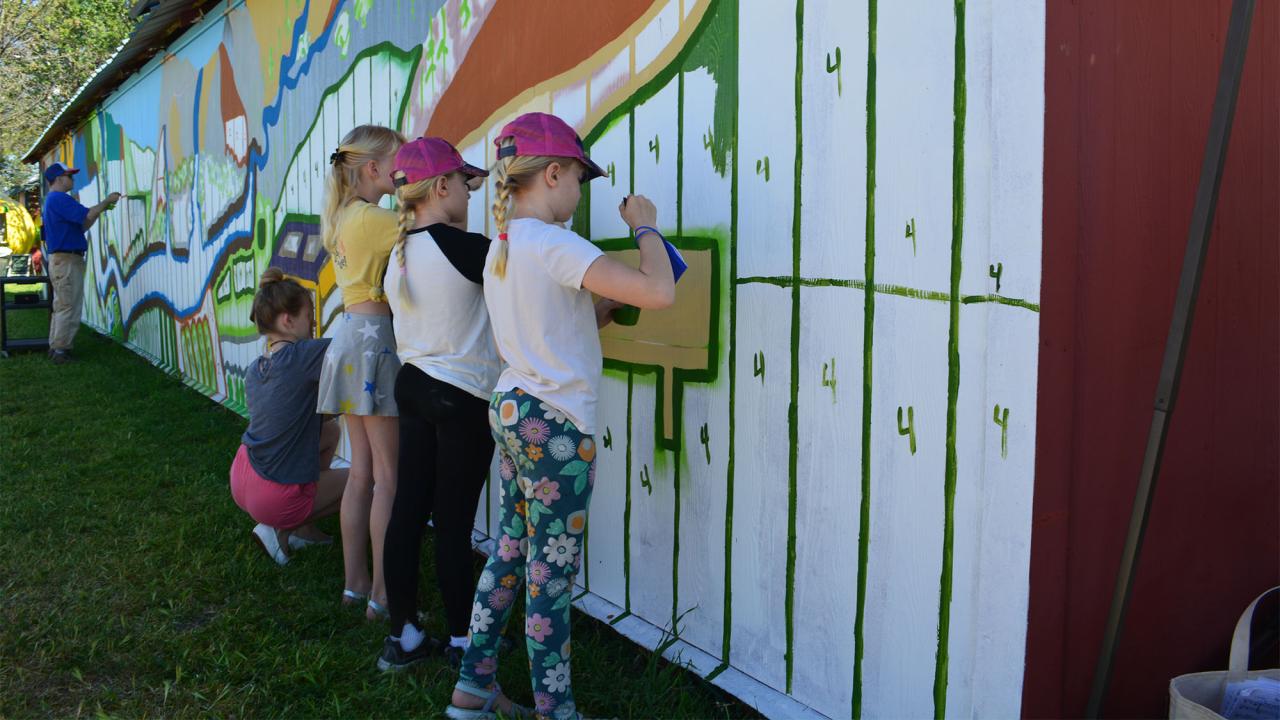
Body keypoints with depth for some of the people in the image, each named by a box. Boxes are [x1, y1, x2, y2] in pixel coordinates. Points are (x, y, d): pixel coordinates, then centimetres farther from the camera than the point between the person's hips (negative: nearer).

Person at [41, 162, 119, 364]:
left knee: (61, 307, 15)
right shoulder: (59, 198, -13)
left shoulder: (53, 200, 20)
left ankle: (55, 347, 20)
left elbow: (80, 225, 20)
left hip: (61, 261, 11)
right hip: (67, 261, -11)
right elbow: (88, 216, -21)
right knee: (69, 309, -8)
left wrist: (101, 209, 13)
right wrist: (107, 201, -8)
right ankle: (61, 351, -6)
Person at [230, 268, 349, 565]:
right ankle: (281, 530, 5)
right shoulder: (302, 356, -21)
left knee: (330, 431, 20)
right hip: (275, 498, -8)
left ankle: (302, 528, 20)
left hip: (242, 482, 8)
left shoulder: (254, 371, 5)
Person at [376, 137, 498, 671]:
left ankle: (402, 637, 18)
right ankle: (462, 641, 14)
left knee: (408, 512, 9)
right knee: (454, 523, 1)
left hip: (413, 385, 8)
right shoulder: (460, 247, -17)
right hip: (463, 398, -7)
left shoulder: (399, 255, 8)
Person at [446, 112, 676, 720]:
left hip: (510, 411, 9)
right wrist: (644, 226, -9)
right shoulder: (554, 245, -18)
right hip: (556, 425, -9)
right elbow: (660, 293, -24)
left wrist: (609, 304, 7)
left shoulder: (501, 248, 11)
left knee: (510, 554, 17)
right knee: (553, 574, 1)